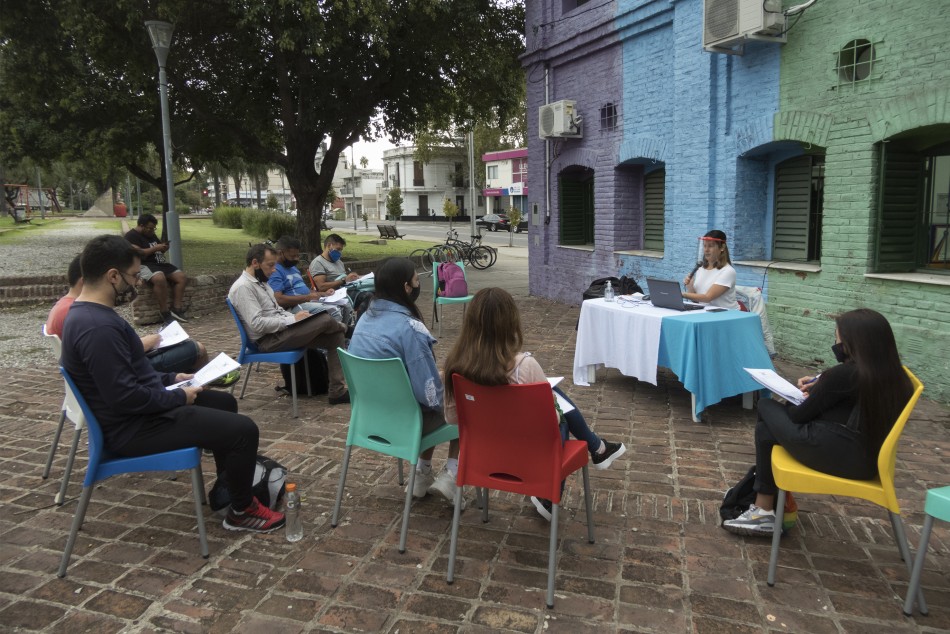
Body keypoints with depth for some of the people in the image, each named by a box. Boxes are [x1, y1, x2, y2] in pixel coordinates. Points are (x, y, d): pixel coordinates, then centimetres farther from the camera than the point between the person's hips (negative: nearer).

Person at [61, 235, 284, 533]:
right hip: (132, 428, -11)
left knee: (224, 402, 24)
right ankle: (242, 510, 7)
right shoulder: (98, 326, -28)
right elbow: (125, 397, -29)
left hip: (135, 413, 11)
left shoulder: (87, 313, 7)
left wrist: (171, 379, 11)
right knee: (243, 430, -14)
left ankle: (229, 484, 34)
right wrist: (179, 397, -15)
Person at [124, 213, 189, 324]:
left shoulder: (151, 235, 20)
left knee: (181, 277, -11)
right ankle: (164, 312, -29)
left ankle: (176, 308, -12)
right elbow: (138, 254, -20)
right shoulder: (131, 236, -6)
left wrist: (163, 249, 5)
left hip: (160, 263, 9)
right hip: (144, 265, -9)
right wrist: (155, 248, -15)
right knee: (160, 278, -39)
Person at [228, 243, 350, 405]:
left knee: (335, 338, -4)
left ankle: (338, 391, -4)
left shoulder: (260, 282, 16)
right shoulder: (243, 287, -15)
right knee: (325, 320, -22)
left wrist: (295, 317, 0)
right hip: (269, 339, -10)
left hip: (280, 331, 10)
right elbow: (257, 324, -24)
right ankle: (340, 328, 13)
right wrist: (292, 320, -19)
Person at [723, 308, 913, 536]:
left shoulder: (844, 374, -16)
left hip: (842, 456, -8)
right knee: (767, 429, 15)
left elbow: (800, 415, -5)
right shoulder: (893, 374, 5)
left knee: (767, 407, 9)